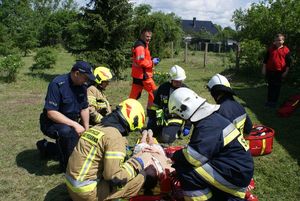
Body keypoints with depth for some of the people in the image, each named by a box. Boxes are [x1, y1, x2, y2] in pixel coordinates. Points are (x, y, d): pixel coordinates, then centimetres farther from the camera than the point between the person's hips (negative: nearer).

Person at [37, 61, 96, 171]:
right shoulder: (57, 84, -24)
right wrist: (75, 125, -33)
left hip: (71, 123, 8)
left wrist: (86, 130, 1)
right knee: (67, 131, -38)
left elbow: (84, 108, 7)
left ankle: (46, 146, 24)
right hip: (52, 123, -8)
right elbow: (51, 112, -30)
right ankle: (66, 164, -13)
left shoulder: (82, 86, -2)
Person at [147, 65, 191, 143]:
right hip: (161, 117, 4)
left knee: (166, 138, -23)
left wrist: (187, 127, -4)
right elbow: (155, 104, 7)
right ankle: (164, 128, 28)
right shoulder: (163, 87, -3)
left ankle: (176, 130, 7)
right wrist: (151, 118, 8)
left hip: (176, 119, -3)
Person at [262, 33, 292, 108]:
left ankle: (274, 101, 13)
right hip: (270, 71, 2)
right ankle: (269, 101, 17)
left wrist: (286, 72, -4)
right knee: (270, 86, 9)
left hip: (279, 72, -2)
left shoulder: (286, 50, -1)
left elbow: (288, 62, 0)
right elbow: (265, 60, 9)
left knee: (277, 87, 4)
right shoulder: (270, 49, 6)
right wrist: (264, 69, 4)